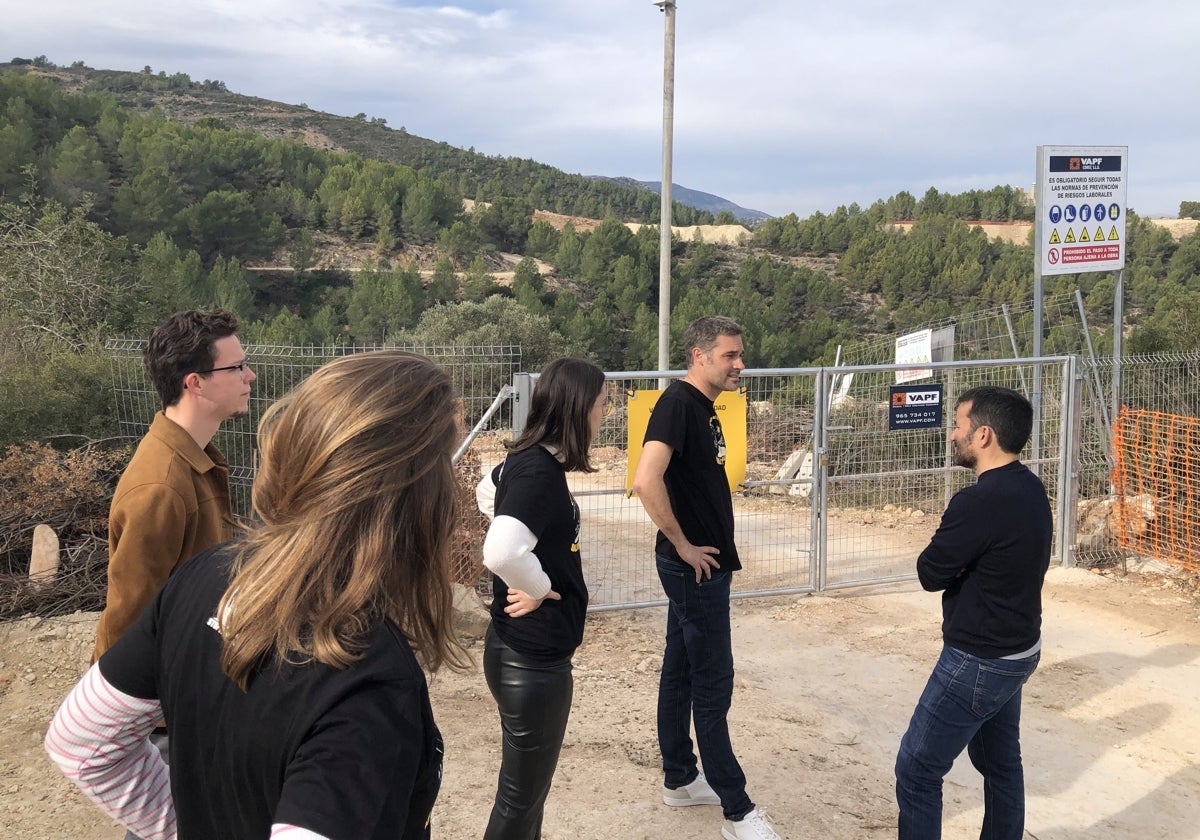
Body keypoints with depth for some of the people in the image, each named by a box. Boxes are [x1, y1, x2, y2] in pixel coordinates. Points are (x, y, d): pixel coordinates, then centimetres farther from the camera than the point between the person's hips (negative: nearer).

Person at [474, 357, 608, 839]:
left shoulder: (529, 460, 4)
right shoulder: (540, 471, -24)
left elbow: (489, 492, 27)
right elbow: (501, 553, -40)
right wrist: (542, 589, -20)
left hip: (525, 650, 10)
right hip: (534, 658, -10)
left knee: (528, 787, 24)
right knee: (521, 799, 5)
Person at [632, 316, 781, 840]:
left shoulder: (703, 406, 11)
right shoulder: (678, 402, -19)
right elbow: (645, 481, -31)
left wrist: (696, 547, 14)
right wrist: (683, 545, -21)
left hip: (701, 564, 9)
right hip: (695, 567, -9)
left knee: (680, 673, 17)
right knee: (712, 687, -1)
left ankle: (680, 779, 30)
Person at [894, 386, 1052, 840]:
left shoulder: (978, 502, -28)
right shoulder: (1032, 489, 1)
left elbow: (930, 573, -18)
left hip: (978, 663, -9)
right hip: (1019, 650, 9)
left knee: (917, 771, 3)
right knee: (1000, 761, 23)